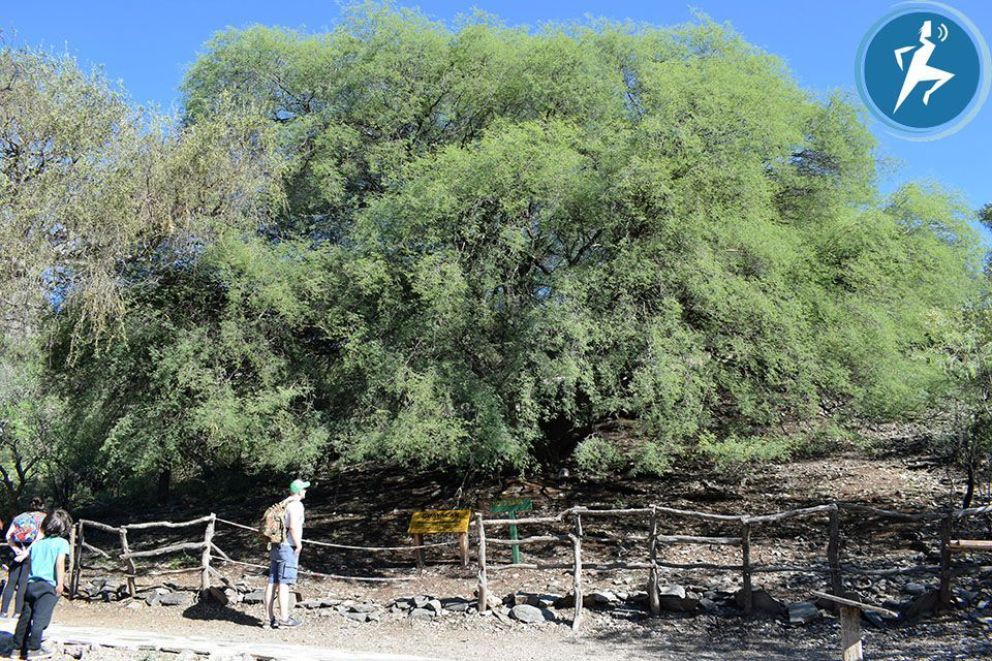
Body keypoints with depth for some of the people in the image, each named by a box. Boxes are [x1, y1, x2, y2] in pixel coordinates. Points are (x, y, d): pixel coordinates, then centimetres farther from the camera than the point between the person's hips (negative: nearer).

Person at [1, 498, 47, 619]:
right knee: (24, 582, -1)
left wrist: (16, 550, -5)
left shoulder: (19, 517, 16)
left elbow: (8, 536, 2)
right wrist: (26, 552, -13)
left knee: (11, 581, 9)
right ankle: (17, 612, -1)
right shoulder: (44, 518, 5)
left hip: (17, 549, 3)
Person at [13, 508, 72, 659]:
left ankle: (18, 646, 20)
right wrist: (60, 583, -10)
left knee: (25, 616, 13)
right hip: (48, 585, -6)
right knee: (41, 618, -4)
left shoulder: (37, 541, 12)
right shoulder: (62, 542, -3)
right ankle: (33, 649, -4)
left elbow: (30, 559, 17)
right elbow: (59, 563, -12)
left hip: (31, 583, 6)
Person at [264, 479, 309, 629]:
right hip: (288, 547, -8)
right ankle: (284, 619, -7)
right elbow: (293, 526, -24)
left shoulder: (282, 504, 16)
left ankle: (269, 618, 9)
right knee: (284, 583, -8)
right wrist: (298, 544, -15)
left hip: (275, 547, 8)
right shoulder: (296, 505, -11)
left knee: (272, 582, 6)